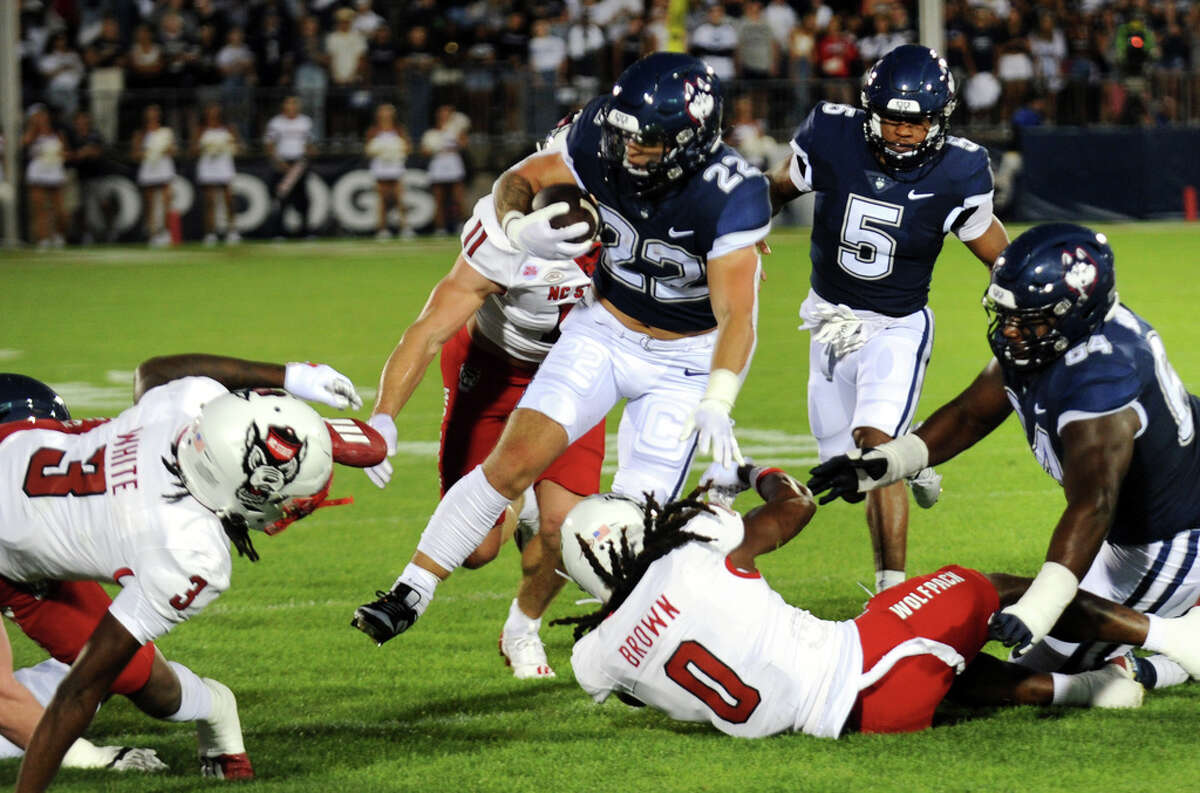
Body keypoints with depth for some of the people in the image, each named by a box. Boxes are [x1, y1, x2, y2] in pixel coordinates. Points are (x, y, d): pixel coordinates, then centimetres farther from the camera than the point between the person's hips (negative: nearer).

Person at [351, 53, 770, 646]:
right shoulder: (601, 141, -19)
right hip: (603, 329, 3)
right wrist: (519, 229, -25)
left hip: (685, 358, -3)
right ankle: (408, 595, -6)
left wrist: (716, 405, -45)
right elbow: (518, 180, -2)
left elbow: (736, 315, -30)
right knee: (515, 459, -13)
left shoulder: (730, 194, -30)